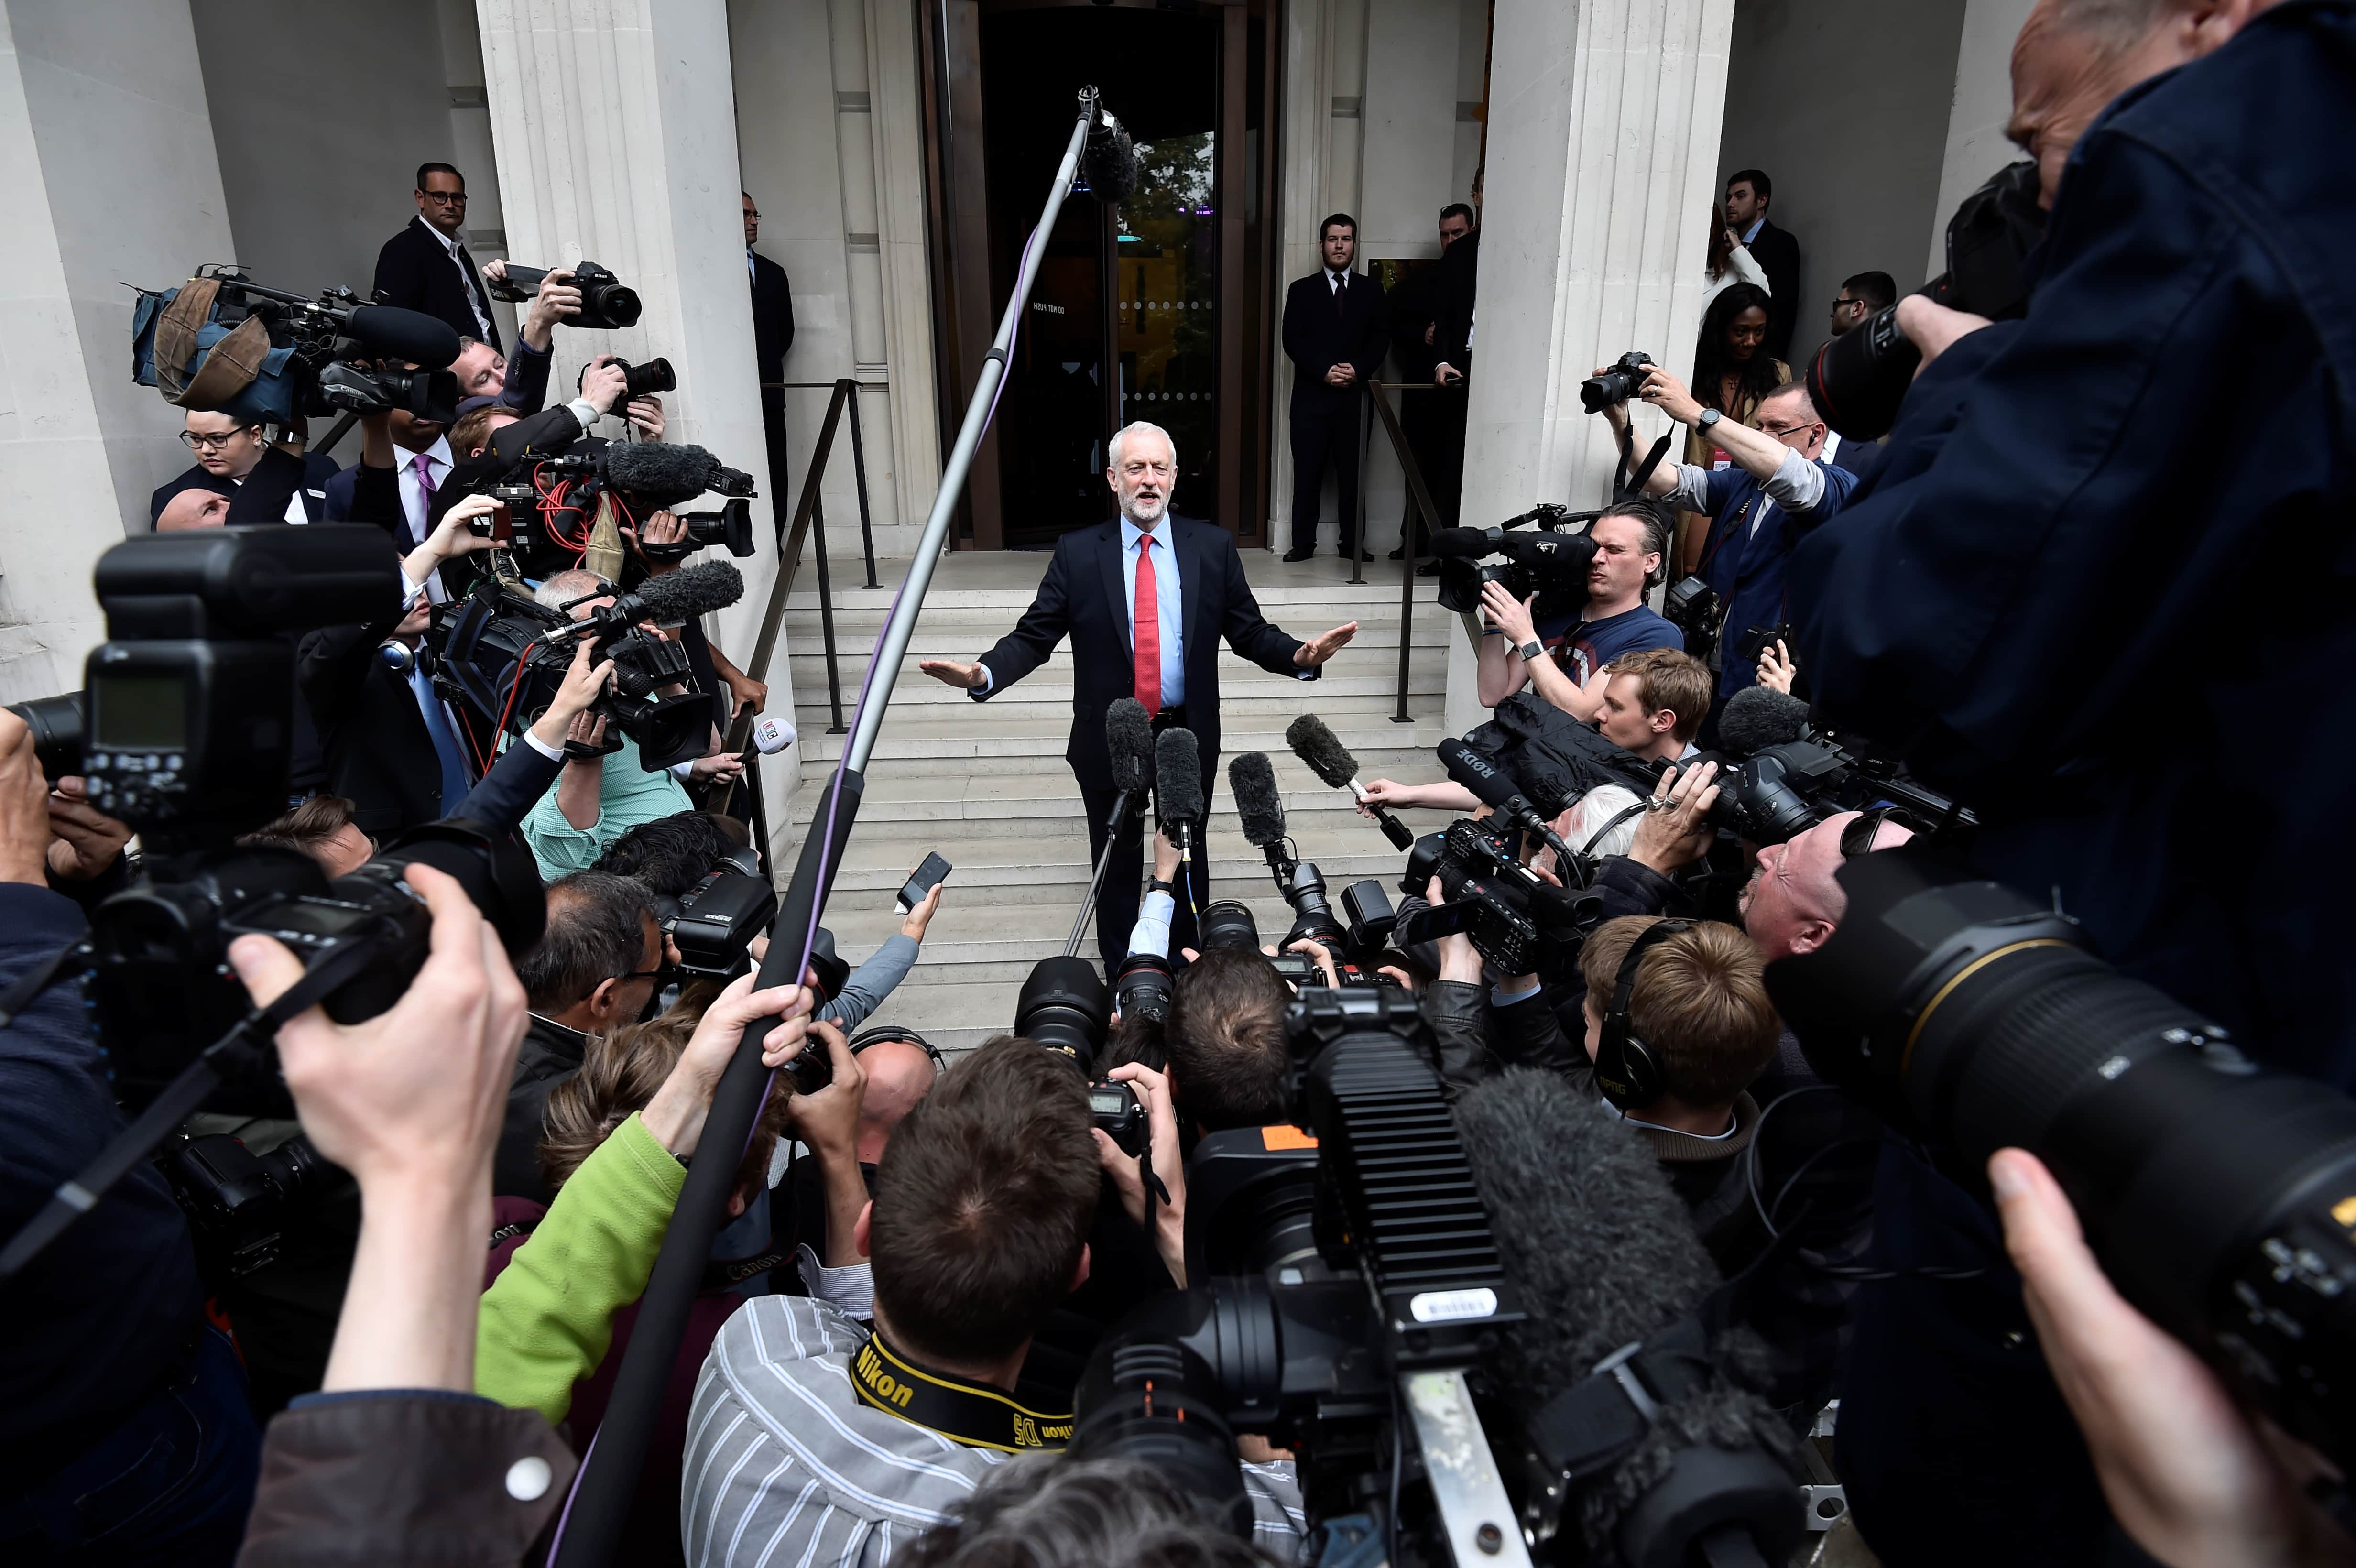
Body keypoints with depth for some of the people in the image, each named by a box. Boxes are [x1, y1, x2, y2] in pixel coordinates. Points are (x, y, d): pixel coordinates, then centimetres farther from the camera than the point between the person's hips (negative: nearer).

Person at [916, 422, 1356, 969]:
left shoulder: (1213, 547, -3)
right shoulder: (1077, 553, -6)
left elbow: (1251, 633, -2)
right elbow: (1033, 637, -7)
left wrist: (1302, 657, -22)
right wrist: (982, 674, -26)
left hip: (1189, 737, 1)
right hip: (1108, 740, -1)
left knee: (1189, 858, 18)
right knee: (1117, 863, 15)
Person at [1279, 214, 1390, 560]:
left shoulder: (1371, 290, 14)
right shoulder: (1302, 290, 10)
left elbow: (1381, 338, 7)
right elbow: (1293, 340, 0)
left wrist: (1358, 369, -11)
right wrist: (1324, 371, -13)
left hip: (1355, 395, 1)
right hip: (1311, 397, -1)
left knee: (1352, 473, 1)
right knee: (1307, 473, -1)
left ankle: (1352, 543, 8)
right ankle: (1303, 543, 5)